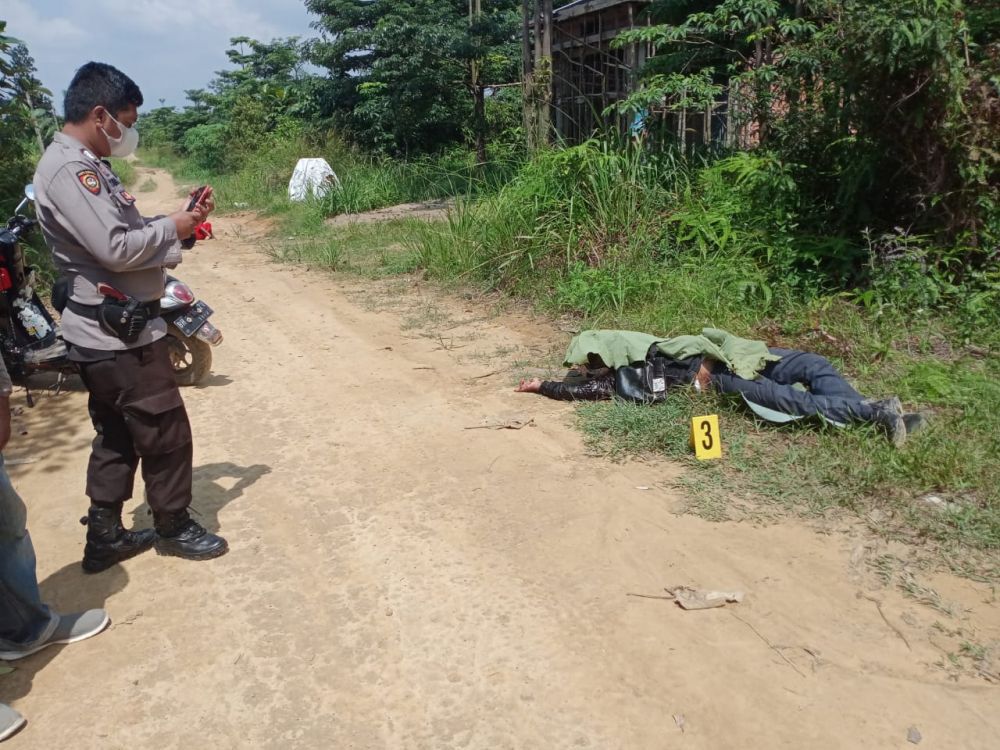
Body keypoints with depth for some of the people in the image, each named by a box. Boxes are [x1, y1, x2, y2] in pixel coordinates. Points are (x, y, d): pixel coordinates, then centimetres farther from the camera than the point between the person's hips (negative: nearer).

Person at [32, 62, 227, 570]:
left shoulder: (85, 165, 14)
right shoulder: (68, 168, -18)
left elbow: (125, 235, 12)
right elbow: (116, 248, -26)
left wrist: (181, 220, 1)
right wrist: (171, 228, -11)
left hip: (109, 331, 11)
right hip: (118, 334, -11)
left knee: (116, 437, 17)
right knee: (165, 431, 4)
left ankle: (104, 538, 28)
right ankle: (173, 527, 22)